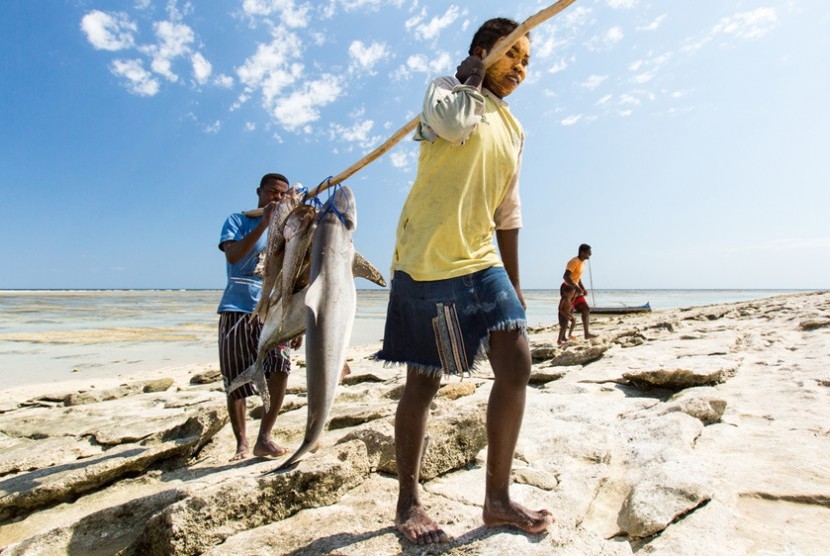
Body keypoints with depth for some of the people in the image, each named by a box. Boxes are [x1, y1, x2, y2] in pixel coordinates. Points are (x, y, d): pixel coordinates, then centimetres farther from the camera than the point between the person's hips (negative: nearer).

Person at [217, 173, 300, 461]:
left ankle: (264, 438, -10)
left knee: (280, 365, -21)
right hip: (236, 311, -1)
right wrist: (263, 222, -19)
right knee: (235, 382, 4)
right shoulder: (238, 220, 6)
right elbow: (232, 255, -15)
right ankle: (241, 443, 19)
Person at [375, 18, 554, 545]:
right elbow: (456, 124, -20)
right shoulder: (447, 89, 6)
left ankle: (498, 497, 12)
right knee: (424, 381, 0)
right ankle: (408, 502, 19)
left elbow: (507, 212, 20)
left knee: (517, 364, -5)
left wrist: (515, 283, 17)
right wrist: (471, 78, 2)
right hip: (428, 259, -6)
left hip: (482, 262, 7)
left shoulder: (513, 131, 22)